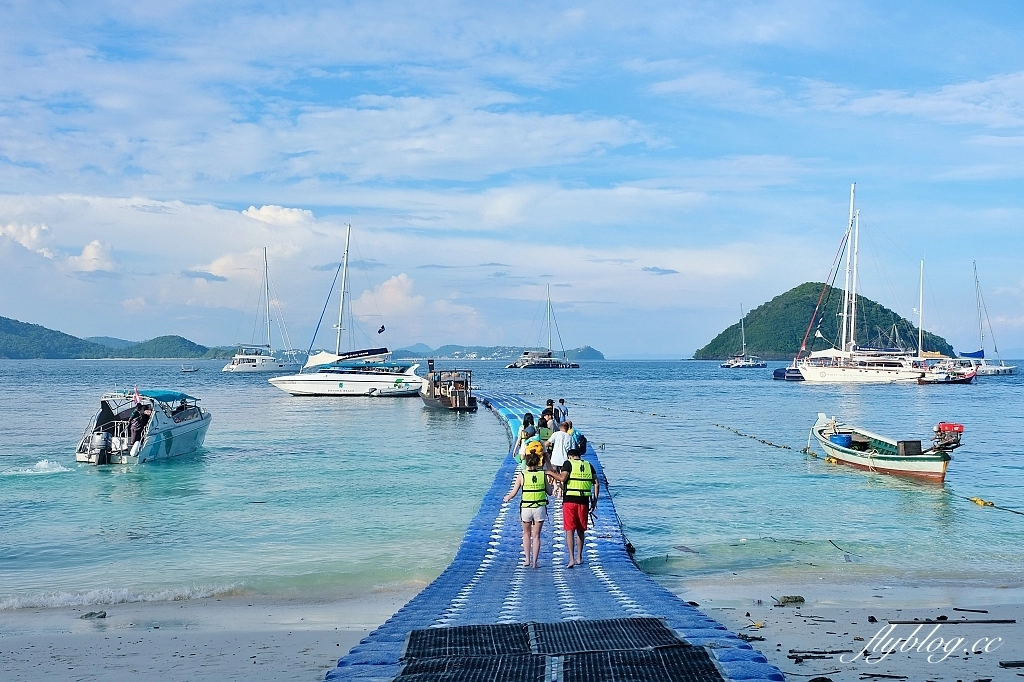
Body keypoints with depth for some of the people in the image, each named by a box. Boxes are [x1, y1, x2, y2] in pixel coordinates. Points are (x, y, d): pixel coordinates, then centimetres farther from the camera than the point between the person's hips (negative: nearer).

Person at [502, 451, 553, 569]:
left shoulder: (522, 475, -6)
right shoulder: (543, 474, -4)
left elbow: (513, 493, -3)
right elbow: (549, 491, 2)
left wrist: (507, 498, 18)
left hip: (526, 508, -1)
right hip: (540, 508, 1)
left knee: (526, 534, 19)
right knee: (536, 535, 10)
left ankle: (527, 560, 13)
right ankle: (534, 562, 6)